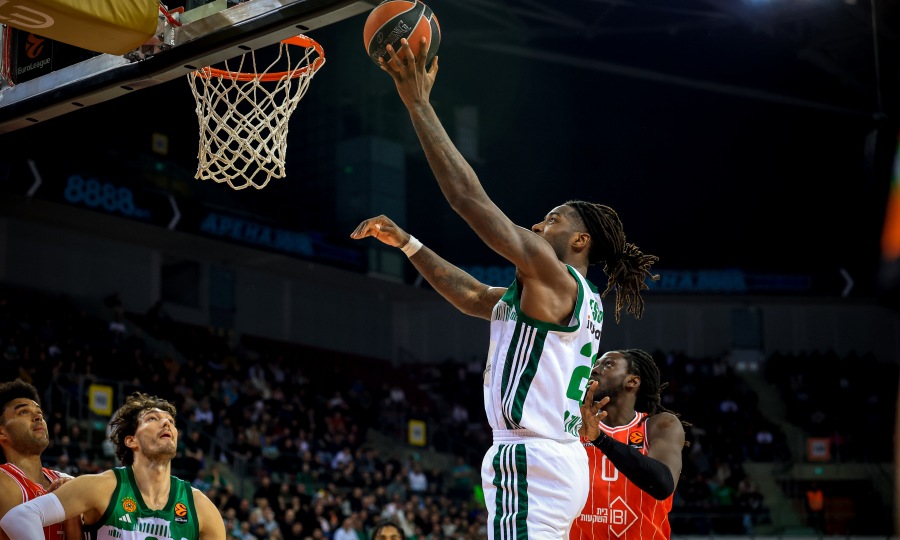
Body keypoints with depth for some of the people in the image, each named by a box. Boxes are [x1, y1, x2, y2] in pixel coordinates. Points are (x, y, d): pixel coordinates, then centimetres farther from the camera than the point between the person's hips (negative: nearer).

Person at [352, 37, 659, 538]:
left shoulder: (554, 275, -8)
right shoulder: (581, 299, 20)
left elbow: (469, 197, -12)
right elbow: (471, 295, 26)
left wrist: (419, 103, -8)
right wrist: (405, 242, 25)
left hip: (531, 460, -10)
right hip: (558, 459, 10)